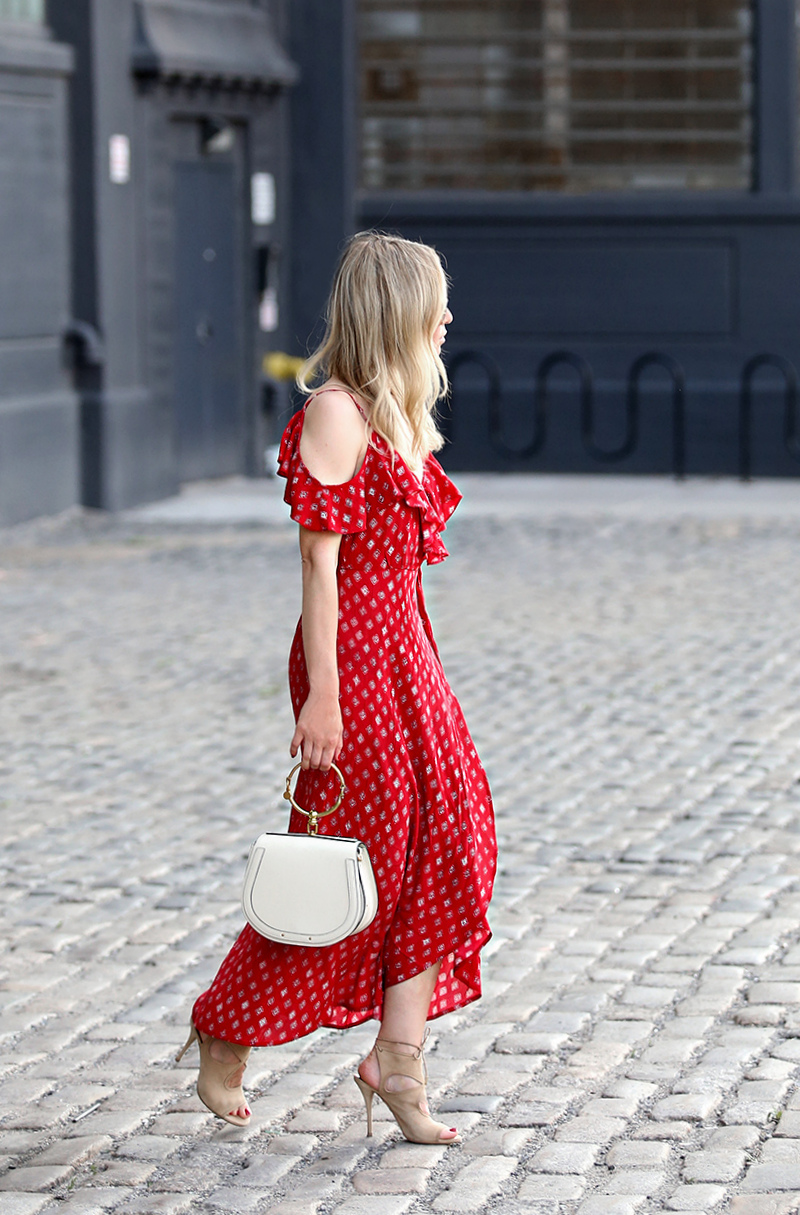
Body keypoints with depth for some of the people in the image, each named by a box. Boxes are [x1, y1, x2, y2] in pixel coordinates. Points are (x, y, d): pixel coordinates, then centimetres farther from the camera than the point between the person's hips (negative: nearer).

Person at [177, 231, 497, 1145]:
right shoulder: (335, 415, -14)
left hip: (405, 651, 9)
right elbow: (320, 560, -17)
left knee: (441, 847, 5)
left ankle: (397, 1059, 10)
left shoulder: (401, 415, 14)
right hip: (351, 657, -9)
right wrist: (323, 694, -19)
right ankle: (223, 1050, 13)